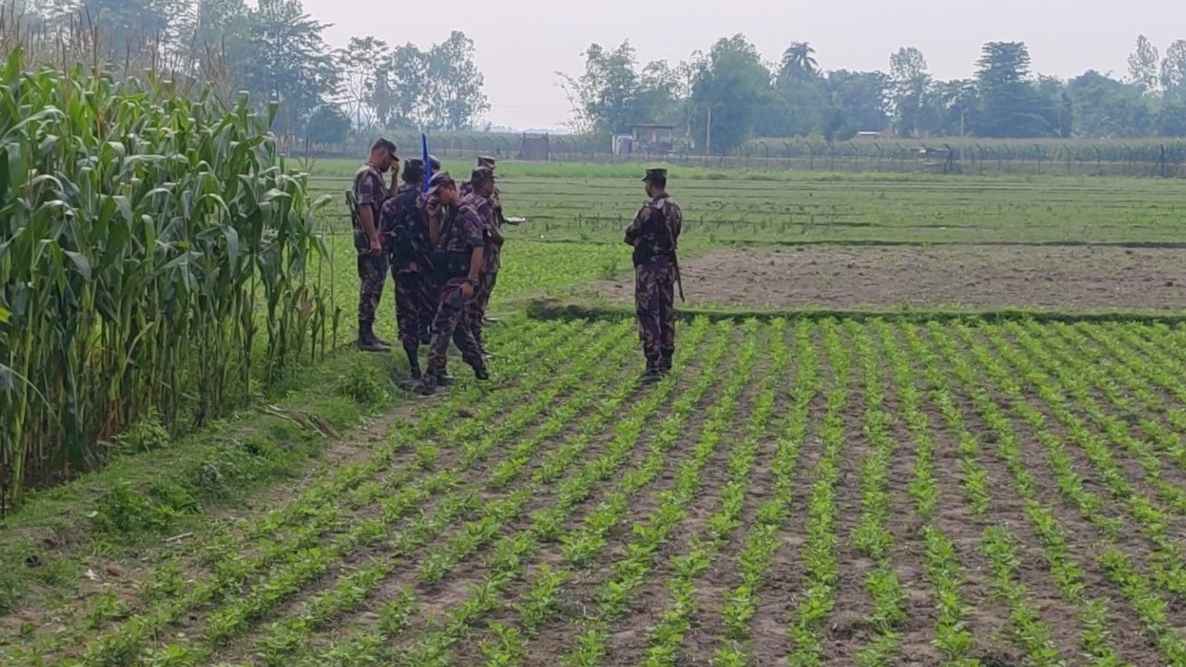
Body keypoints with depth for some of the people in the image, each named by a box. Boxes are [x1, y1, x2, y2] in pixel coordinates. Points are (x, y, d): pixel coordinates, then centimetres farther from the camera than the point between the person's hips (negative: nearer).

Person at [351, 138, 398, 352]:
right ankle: (365, 337, -6)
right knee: (371, 286, -9)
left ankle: (368, 334, 19)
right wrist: (374, 239, -25)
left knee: (374, 285, 13)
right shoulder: (367, 174, -13)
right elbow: (364, 207, -22)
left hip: (378, 239, 10)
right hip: (369, 239, -10)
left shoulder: (376, 175, 18)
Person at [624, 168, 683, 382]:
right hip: (669, 265, 8)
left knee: (648, 314, -7)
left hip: (649, 266, -8)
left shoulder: (650, 209, -18)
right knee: (666, 313, 15)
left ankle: (654, 365, -12)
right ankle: (666, 360, 24)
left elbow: (630, 235, -9)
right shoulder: (675, 207, 7)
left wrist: (639, 241, 13)